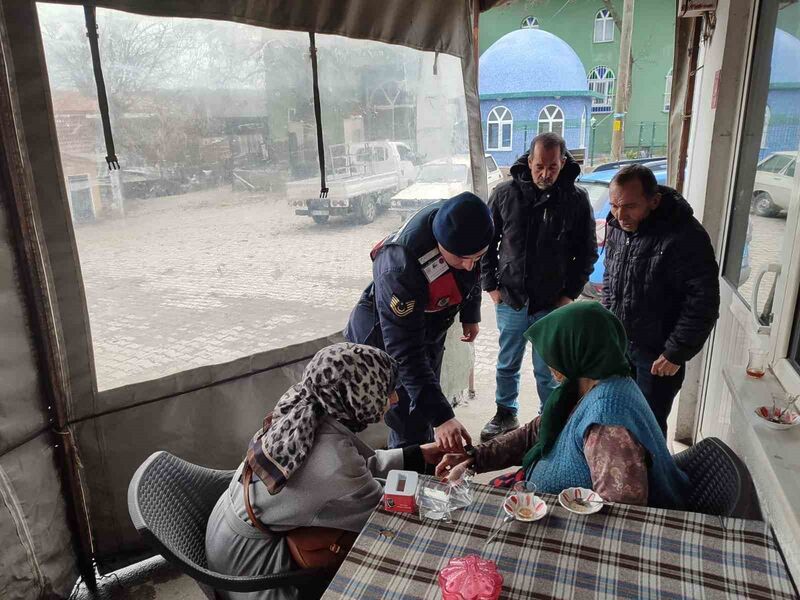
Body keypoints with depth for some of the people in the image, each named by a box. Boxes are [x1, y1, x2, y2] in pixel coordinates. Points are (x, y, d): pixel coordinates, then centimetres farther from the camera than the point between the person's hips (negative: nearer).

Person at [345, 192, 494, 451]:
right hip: (385, 338, -6)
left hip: (431, 330, 7)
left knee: (426, 403, 20)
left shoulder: (464, 223, -23)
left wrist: (470, 315, 11)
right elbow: (406, 353, -40)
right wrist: (442, 417, -43)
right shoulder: (399, 269, -42)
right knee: (411, 429, -7)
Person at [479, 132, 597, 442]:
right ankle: (506, 414, 37)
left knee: (548, 370, 11)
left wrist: (570, 294, -3)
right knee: (507, 364, 17)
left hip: (553, 305, -1)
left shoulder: (577, 200, -6)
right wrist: (491, 285, 0)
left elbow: (587, 252, 2)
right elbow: (487, 242, 5)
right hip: (510, 301, 2)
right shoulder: (505, 193, -4)